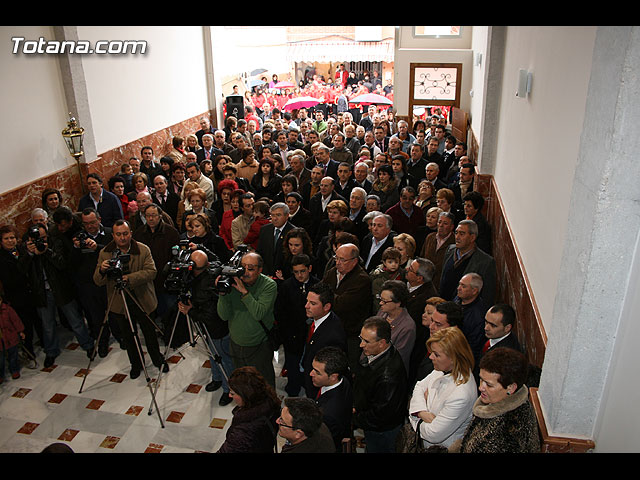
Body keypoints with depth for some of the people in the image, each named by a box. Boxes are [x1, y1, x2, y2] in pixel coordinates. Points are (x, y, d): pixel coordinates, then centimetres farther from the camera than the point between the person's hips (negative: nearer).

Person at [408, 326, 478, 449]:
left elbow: (434, 435, -25)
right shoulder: (444, 369, -8)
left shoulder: (461, 395, -31)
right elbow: (420, 387, 4)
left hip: (441, 447, -7)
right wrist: (422, 412, -13)